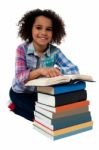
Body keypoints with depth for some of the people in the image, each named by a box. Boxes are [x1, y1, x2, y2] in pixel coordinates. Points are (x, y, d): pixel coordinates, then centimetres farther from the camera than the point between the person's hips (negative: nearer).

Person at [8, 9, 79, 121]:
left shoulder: (55, 51, -15)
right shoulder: (22, 49, -22)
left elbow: (74, 69, -21)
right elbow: (19, 77, -31)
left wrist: (56, 70, -42)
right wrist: (40, 71, -50)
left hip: (42, 93, 5)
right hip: (20, 93, -4)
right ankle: (17, 105, 8)